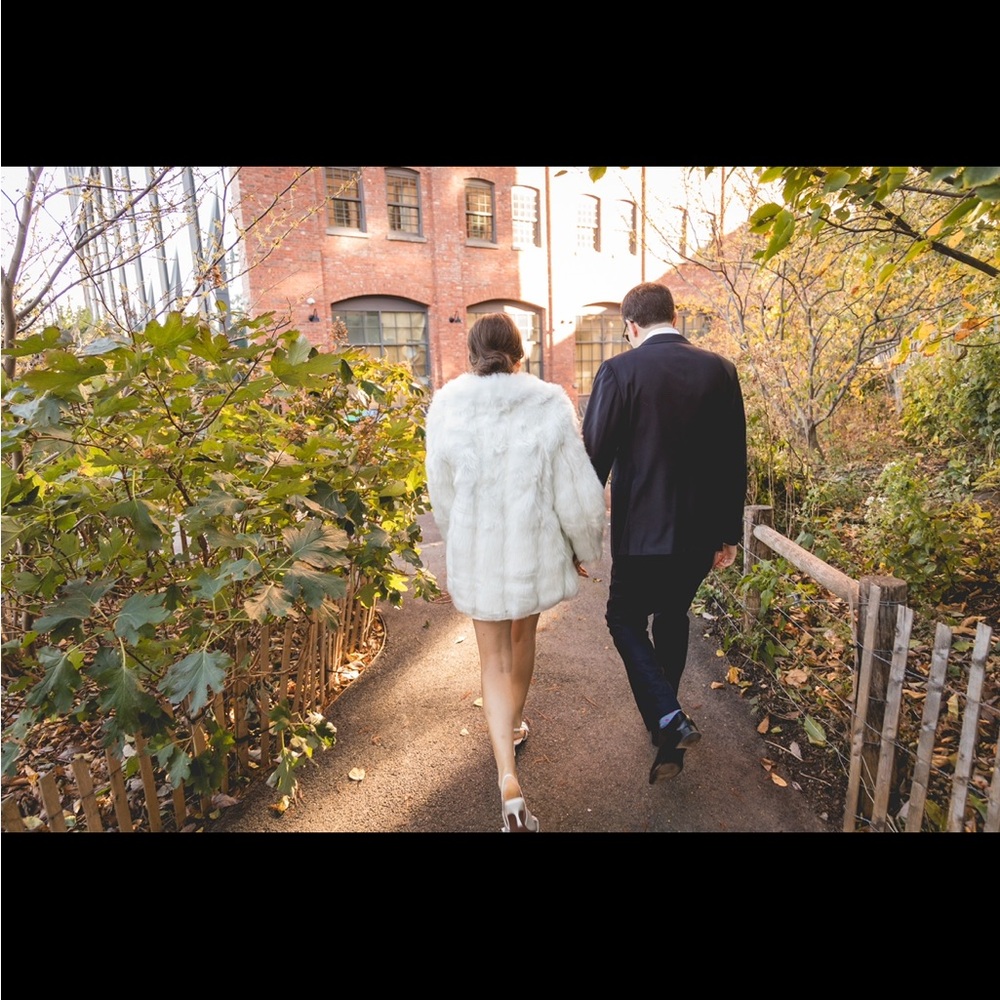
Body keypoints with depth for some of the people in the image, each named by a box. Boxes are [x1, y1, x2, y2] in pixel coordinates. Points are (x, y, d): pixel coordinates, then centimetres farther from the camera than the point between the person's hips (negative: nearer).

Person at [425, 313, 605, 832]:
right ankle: (515, 724, 49)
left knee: (493, 656, 13)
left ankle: (508, 778, 4)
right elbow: (575, 487, -9)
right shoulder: (548, 403, -11)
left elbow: (441, 493, 1)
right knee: (523, 637, 25)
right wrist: (585, 545, 7)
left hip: (474, 550, 0)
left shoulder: (446, 406, -7)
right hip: (535, 545, 1)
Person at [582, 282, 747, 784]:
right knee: (673, 616, 23)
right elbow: (734, 459, 6)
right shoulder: (720, 370, 2)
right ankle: (664, 717, 40)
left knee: (626, 618, 15)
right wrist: (729, 532, 15)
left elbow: (595, 457, -13)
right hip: (701, 530, 5)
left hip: (643, 530, -5)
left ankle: (669, 721, 1)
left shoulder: (619, 371, -11)